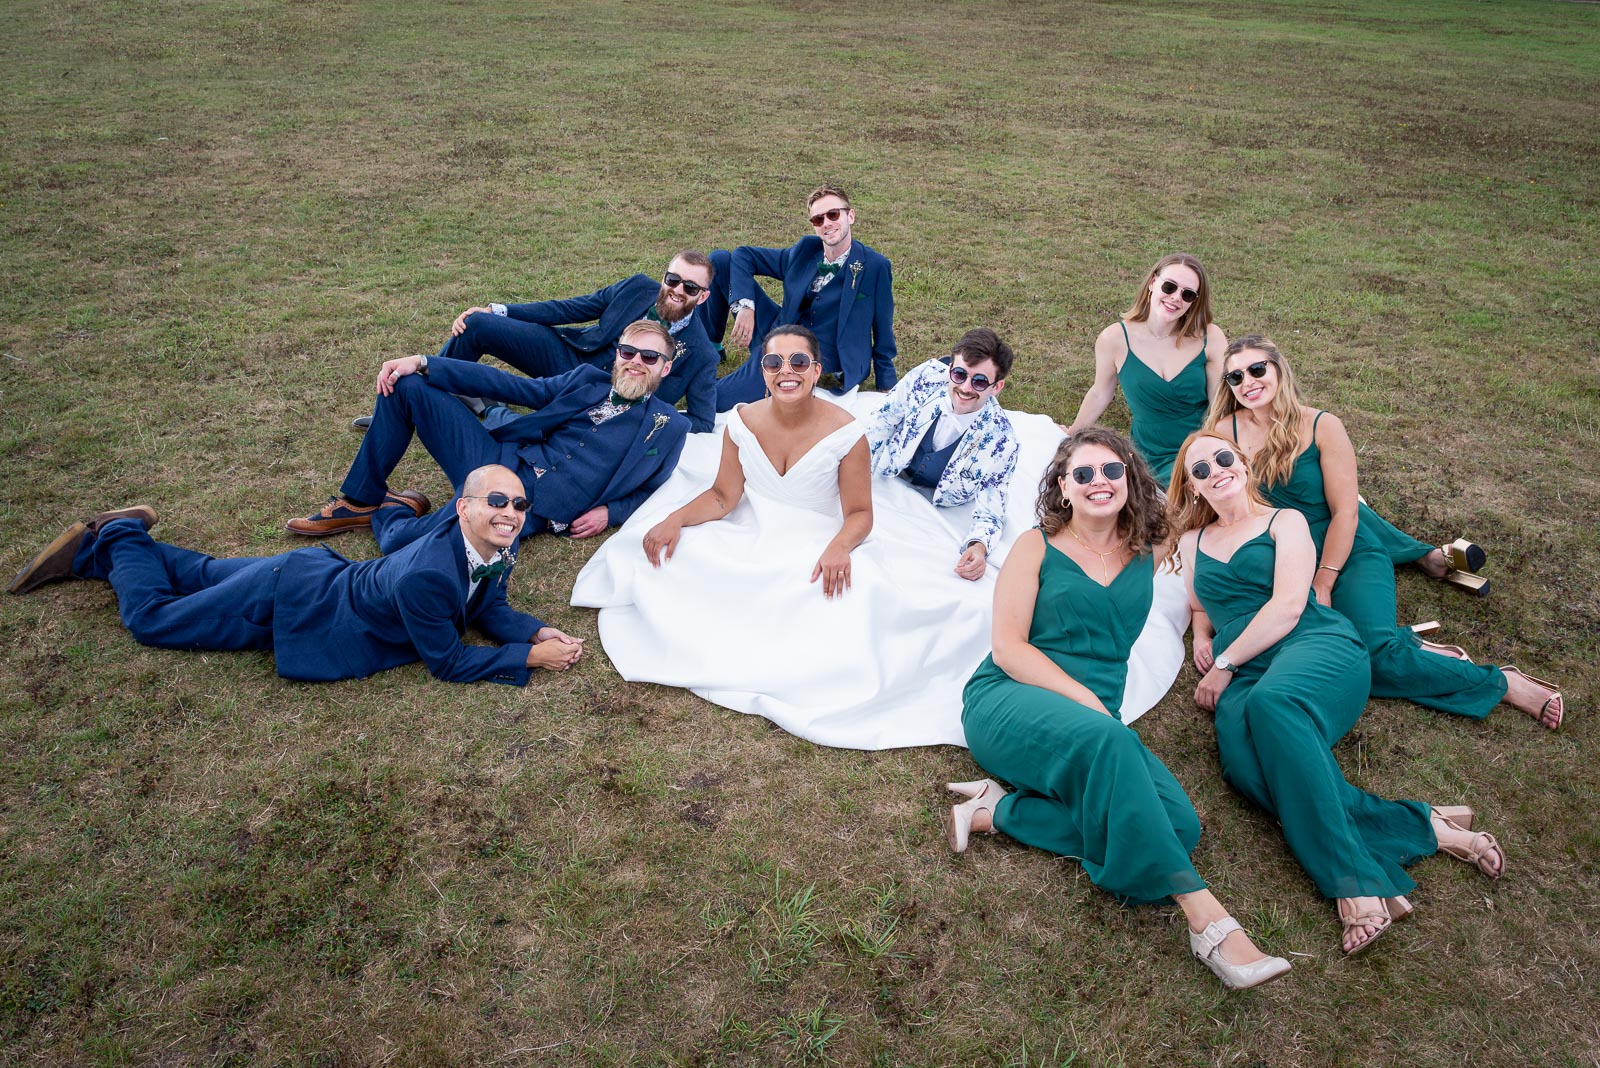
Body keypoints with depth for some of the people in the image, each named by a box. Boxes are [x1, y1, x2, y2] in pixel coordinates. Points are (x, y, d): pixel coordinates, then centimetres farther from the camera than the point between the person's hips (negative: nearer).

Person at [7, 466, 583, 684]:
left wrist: (540, 632, -19)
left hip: (322, 575, 7)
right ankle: (117, 537, 32)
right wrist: (529, 658, -29)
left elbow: (490, 610, -2)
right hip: (288, 603, -7)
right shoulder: (427, 578, -42)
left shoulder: (494, 548, -18)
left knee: (207, 574, 31)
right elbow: (448, 664, -30)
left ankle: (117, 543, 47)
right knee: (150, 615, 12)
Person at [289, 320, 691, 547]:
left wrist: (610, 512, -13)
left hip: (532, 507, -6)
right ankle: (359, 502, 10)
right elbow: (511, 386, 12)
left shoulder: (669, 426, 4)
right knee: (406, 385, -3)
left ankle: (389, 512, 12)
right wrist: (421, 363, 6)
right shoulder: (589, 381, 15)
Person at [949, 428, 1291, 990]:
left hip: (1096, 715, 5)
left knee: (1179, 823, -23)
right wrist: (1087, 701, -15)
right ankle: (1206, 919, -37)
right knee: (1106, 740, -38)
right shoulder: (1036, 547, 5)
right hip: (1008, 703, -4)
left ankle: (1000, 811, -16)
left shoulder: (1149, 554, 15)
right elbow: (1007, 648, -3)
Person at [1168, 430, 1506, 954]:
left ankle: (1355, 885, -42)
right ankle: (1419, 828, -33)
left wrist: (1225, 663, -5)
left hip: (1313, 645, -3)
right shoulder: (1193, 541, 29)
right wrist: (1201, 632, 13)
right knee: (1243, 764, -35)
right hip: (1241, 676, 3)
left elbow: (1288, 606, 1)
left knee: (1271, 701, -42)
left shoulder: (1286, 521, 15)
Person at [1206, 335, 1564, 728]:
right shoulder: (1225, 430, -2)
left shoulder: (1321, 427, -6)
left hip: (1347, 558, -2)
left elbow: (1344, 513, -9)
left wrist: (1322, 585, -14)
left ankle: (1502, 683, -5)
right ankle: (1411, 649, -6)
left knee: (1374, 652, -27)